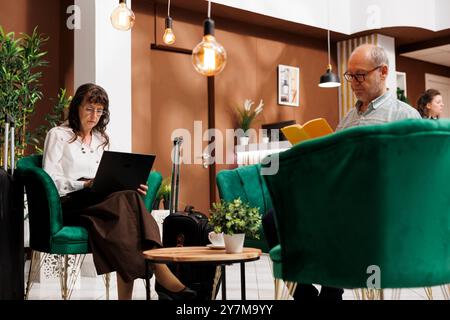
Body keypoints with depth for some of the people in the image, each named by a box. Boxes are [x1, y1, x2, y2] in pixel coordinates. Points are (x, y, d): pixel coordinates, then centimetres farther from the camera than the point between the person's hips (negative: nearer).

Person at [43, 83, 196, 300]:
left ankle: (125, 296, -40)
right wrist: (85, 184, -18)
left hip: (99, 200, 5)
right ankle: (164, 278, -42)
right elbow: (50, 180, -2)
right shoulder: (58, 135, 8)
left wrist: (131, 185, 1)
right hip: (70, 203, -5)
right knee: (128, 200, -34)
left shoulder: (101, 139, 27)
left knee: (127, 199, -34)